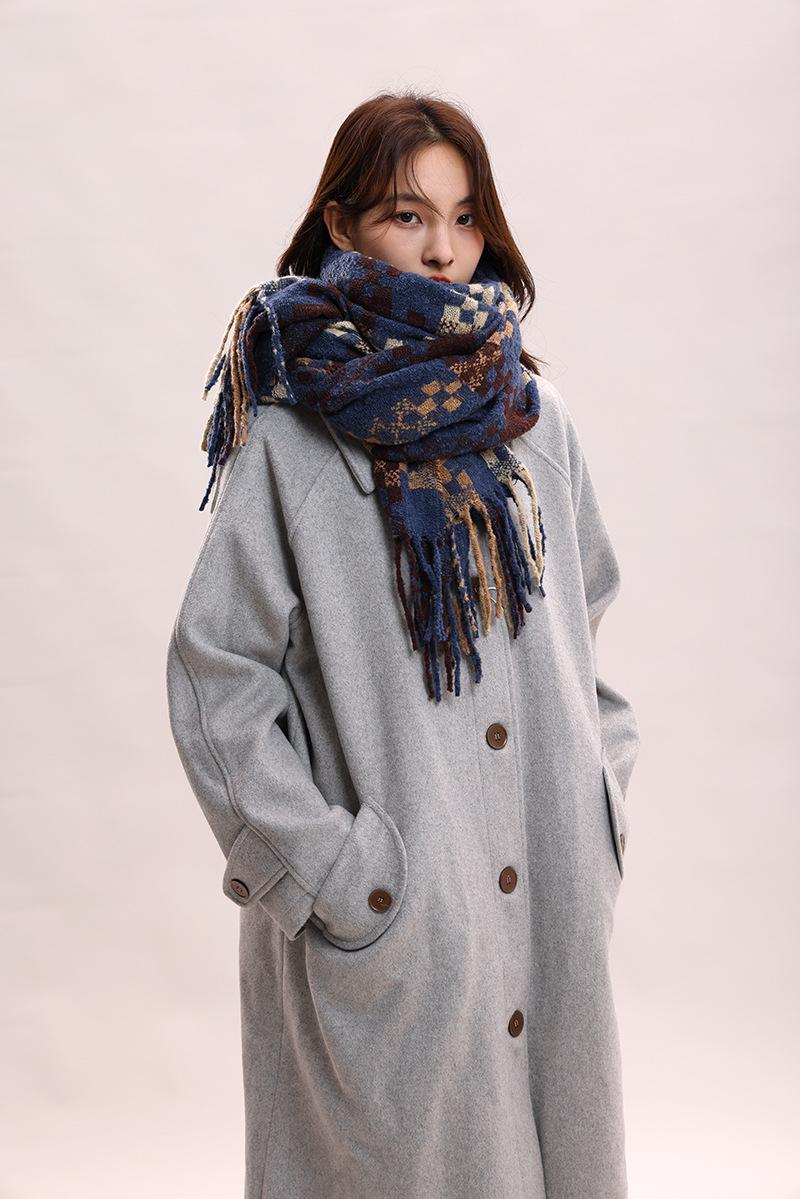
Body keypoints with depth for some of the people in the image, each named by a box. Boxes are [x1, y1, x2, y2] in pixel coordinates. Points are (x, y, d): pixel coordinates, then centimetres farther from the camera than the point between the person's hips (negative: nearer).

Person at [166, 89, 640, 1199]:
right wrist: (328, 874, -13)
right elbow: (216, 677, -10)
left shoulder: (532, 418, 6)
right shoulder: (289, 441, -9)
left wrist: (600, 797, 9)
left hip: (554, 894, 5)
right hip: (390, 919, -4)